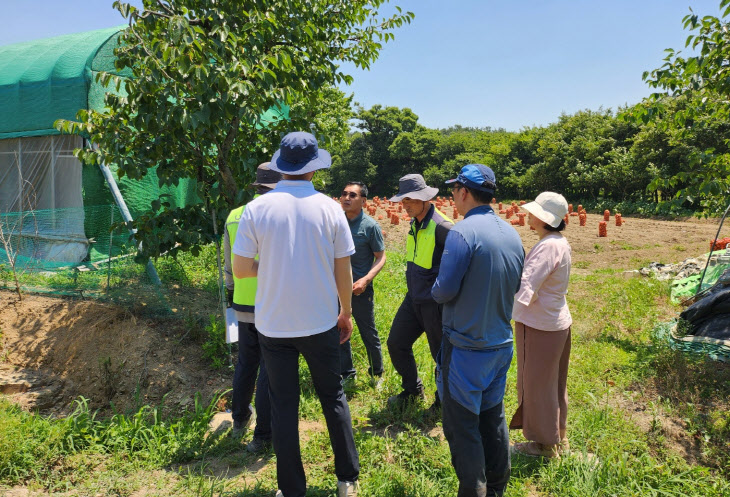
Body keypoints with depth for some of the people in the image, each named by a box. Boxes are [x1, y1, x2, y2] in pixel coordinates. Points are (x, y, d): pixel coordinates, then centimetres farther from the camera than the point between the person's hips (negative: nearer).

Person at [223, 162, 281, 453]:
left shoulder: (233, 217, 4)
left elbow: (229, 266, 13)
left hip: (243, 305, 6)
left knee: (246, 364, 22)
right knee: (269, 370, 5)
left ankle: (240, 420, 39)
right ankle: (262, 436, 14)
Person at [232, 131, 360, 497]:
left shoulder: (257, 208, -8)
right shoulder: (329, 208, -7)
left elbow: (241, 269, -6)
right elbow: (343, 270, -2)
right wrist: (346, 312, 11)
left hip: (274, 325, 0)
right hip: (321, 323, 1)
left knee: (284, 406, 12)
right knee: (333, 397, 18)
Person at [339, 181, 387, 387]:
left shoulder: (370, 226, -12)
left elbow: (381, 258, -7)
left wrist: (366, 280, -21)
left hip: (360, 288, -4)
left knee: (368, 334, 8)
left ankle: (377, 373, 31)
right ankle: (346, 373, 32)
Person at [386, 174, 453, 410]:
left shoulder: (442, 226, -21)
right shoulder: (415, 224, 6)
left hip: (434, 303, -8)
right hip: (413, 299, 8)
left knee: (441, 353, 8)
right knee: (396, 343, 13)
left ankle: (444, 399, 31)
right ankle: (412, 390, 34)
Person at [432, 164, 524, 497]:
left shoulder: (462, 232, -19)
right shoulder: (512, 234, 4)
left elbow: (445, 290, -21)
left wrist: (435, 291, 0)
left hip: (466, 347, -7)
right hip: (502, 344, 8)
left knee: (461, 423, 6)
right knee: (493, 418, 21)